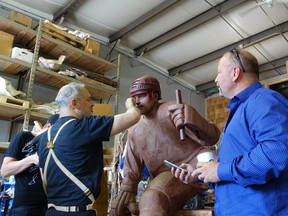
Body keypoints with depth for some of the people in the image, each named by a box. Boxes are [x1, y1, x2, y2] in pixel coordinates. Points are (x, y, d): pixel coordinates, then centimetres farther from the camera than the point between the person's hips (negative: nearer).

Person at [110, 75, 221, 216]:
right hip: (168, 174, 1)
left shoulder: (173, 109, -1)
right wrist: (126, 191, 0)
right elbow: (132, 167, 18)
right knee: (151, 201, -35)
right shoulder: (134, 131, 14)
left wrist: (189, 117, -28)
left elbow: (212, 138, -9)